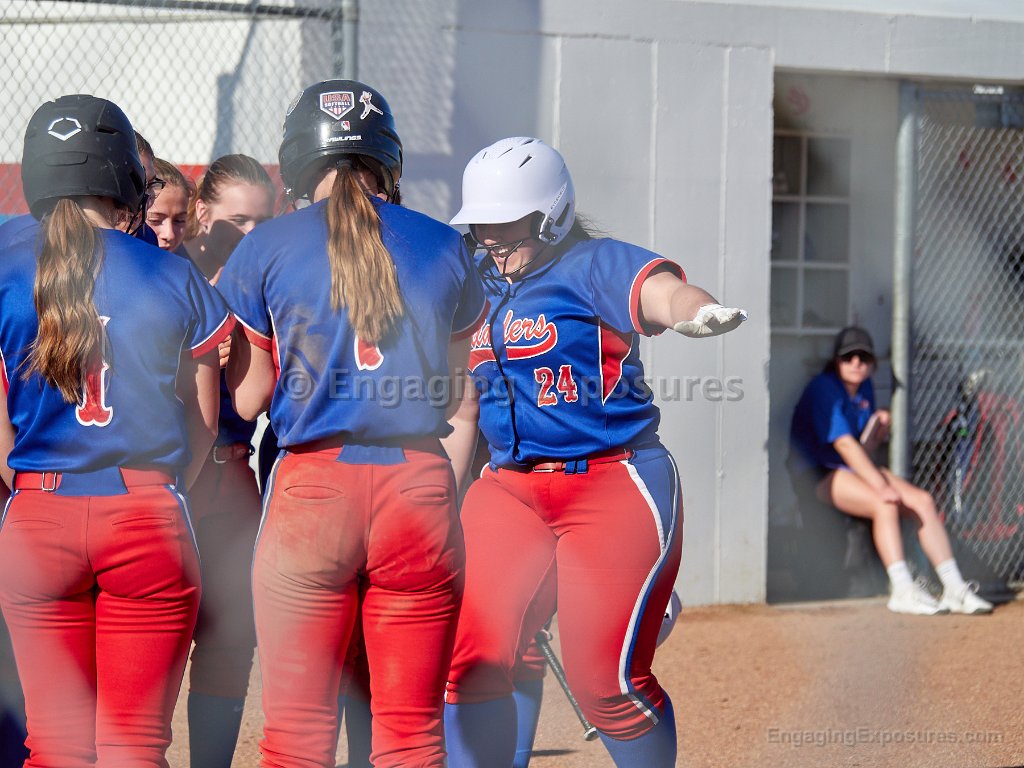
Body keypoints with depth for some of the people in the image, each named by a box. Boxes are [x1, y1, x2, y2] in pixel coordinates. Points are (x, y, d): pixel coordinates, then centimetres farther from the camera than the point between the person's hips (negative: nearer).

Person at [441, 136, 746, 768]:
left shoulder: (594, 266, -7)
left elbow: (662, 290, -30)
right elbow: (463, 411, 23)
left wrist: (698, 310, -53)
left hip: (617, 486, -6)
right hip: (509, 490, 6)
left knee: (607, 681, -10)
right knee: (467, 660, -7)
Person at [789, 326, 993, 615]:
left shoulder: (864, 387, 10)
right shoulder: (824, 388, -16)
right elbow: (843, 443, -24)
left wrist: (879, 427, -7)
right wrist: (880, 485, -29)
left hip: (856, 468, 8)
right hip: (817, 473, -8)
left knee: (922, 500, -8)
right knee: (885, 505, -31)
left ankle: (954, 589, -8)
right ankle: (903, 592, -32)